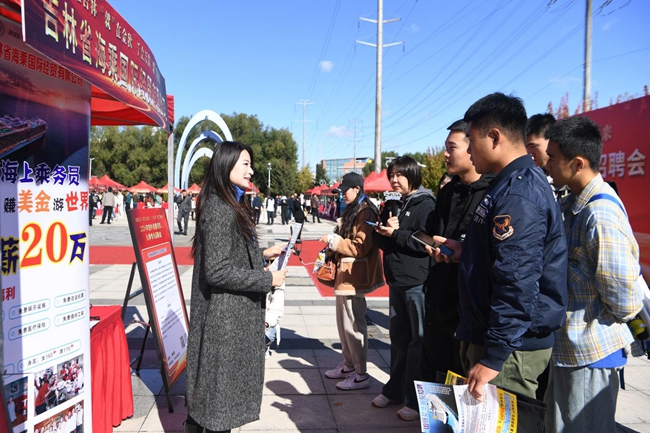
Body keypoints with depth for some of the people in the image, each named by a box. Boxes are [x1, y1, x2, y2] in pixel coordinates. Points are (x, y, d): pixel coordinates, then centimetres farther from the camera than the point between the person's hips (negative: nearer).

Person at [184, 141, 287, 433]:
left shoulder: (229, 205, 11)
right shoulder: (220, 210, -20)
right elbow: (217, 271, -24)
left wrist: (263, 254, 11)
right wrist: (268, 280, -18)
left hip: (230, 311, 10)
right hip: (225, 315, -10)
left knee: (209, 382, 21)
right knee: (221, 383, 5)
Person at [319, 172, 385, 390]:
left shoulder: (365, 213, -14)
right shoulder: (351, 211, 17)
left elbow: (361, 247, -20)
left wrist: (333, 240, -14)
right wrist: (334, 243, 11)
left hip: (354, 277, -10)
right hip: (345, 275, 10)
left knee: (353, 325, -4)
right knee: (343, 323, 16)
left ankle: (361, 374, 7)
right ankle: (349, 365, 29)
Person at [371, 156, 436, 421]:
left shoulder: (425, 205, -10)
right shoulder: (392, 204, 13)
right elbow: (378, 239, 10)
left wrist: (395, 234, -18)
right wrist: (386, 229, -11)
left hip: (418, 282, -7)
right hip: (396, 281, 7)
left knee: (419, 340, 3)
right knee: (398, 337, 16)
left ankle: (416, 400, 13)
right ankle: (395, 389, 30)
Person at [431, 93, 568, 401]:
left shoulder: (516, 194, -22)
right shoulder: (522, 180, 12)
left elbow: (518, 285, -26)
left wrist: (494, 357, -23)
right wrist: (466, 253, 10)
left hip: (512, 347, -10)